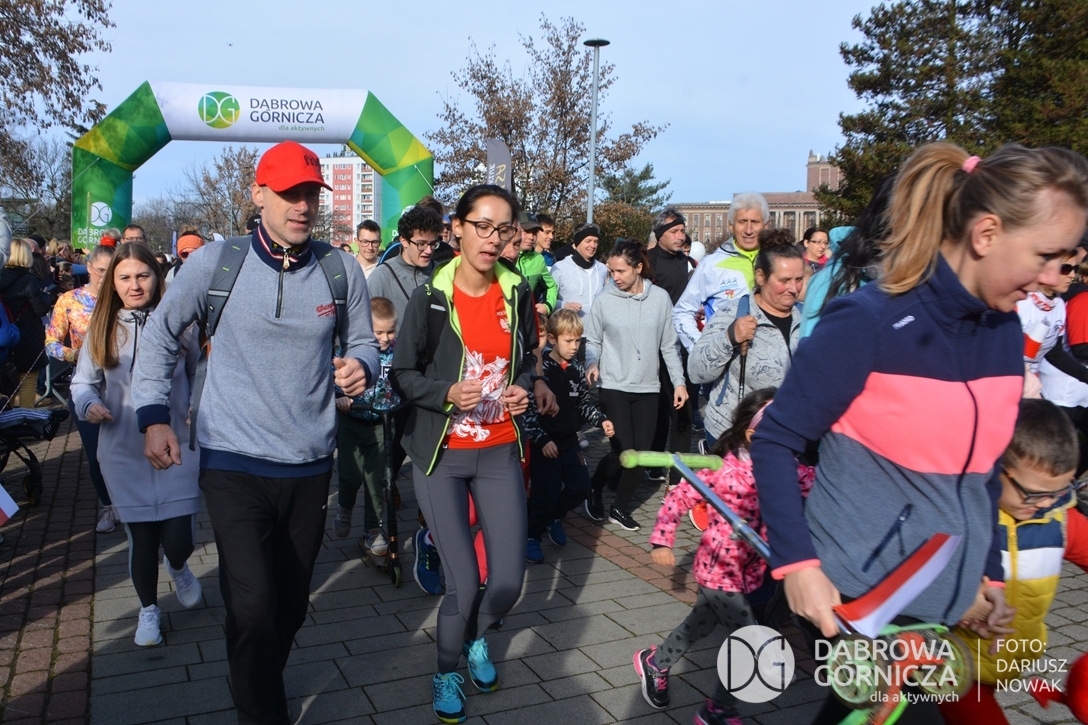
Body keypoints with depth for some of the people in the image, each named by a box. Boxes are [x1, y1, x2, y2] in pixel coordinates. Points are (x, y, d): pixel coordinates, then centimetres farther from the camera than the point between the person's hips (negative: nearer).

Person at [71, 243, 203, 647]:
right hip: (123, 452, 2)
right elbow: (83, 382, 9)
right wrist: (89, 404, -11)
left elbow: (199, 374, 7)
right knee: (141, 538, 8)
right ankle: (148, 609, 34)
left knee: (177, 539, -3)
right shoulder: (102, 328, 2)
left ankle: (177, 567, 35)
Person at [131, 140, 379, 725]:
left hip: (310, 464, 3)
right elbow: (161, 333, 5)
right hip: (233, 463, -3)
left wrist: (361, 367, -15)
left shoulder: (341, 269, -1)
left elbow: (362, 342, 9)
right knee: (253, 605, -14)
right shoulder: (215, 262, -6)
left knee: (291, 603, 17)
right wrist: (153, 414, -4)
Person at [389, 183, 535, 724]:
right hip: (440, 454, -3)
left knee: (508, 581, 0)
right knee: (463, 585, -4)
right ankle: (446, 670, 28)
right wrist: (448, 393, -21)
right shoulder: (429, 299, -9)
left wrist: (522, 389, -4)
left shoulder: (517, 293, 0)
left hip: (500, 451, 3)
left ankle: (477, 637, 37)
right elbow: (403, 375, -3)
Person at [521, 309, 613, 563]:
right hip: (544, 443, -6)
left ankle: (554, 517, 33)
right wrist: (542, 440, -20)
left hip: (569, 441, 6)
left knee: (581, 487, 5)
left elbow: (584, 404, 14)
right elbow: (528, 409, -17)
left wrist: (601, 420, -1)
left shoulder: (577, 369, 4)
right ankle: (531, 536, 17)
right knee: (546, 492, -6)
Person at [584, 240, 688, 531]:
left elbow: (668, 345, 5)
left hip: (648, 388, 3)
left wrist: (679, 381, 4)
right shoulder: (604, 301, -6)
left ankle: (620, 507, 23)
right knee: (622, 450, -8)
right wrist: (592, 362, -17)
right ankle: (595, 488, 23)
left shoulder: (660, 298, -2)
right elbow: (592, 341, 2)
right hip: (614, 387, -2)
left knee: (641, 452, 4)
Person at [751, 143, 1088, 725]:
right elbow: (775, 442, -15)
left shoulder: (1006, 331, 4)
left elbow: (982, 467, 14)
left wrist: (989, 569, 12)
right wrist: (796, 562, -21)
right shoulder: (868, 322, -18)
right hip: (857, 596, -7)